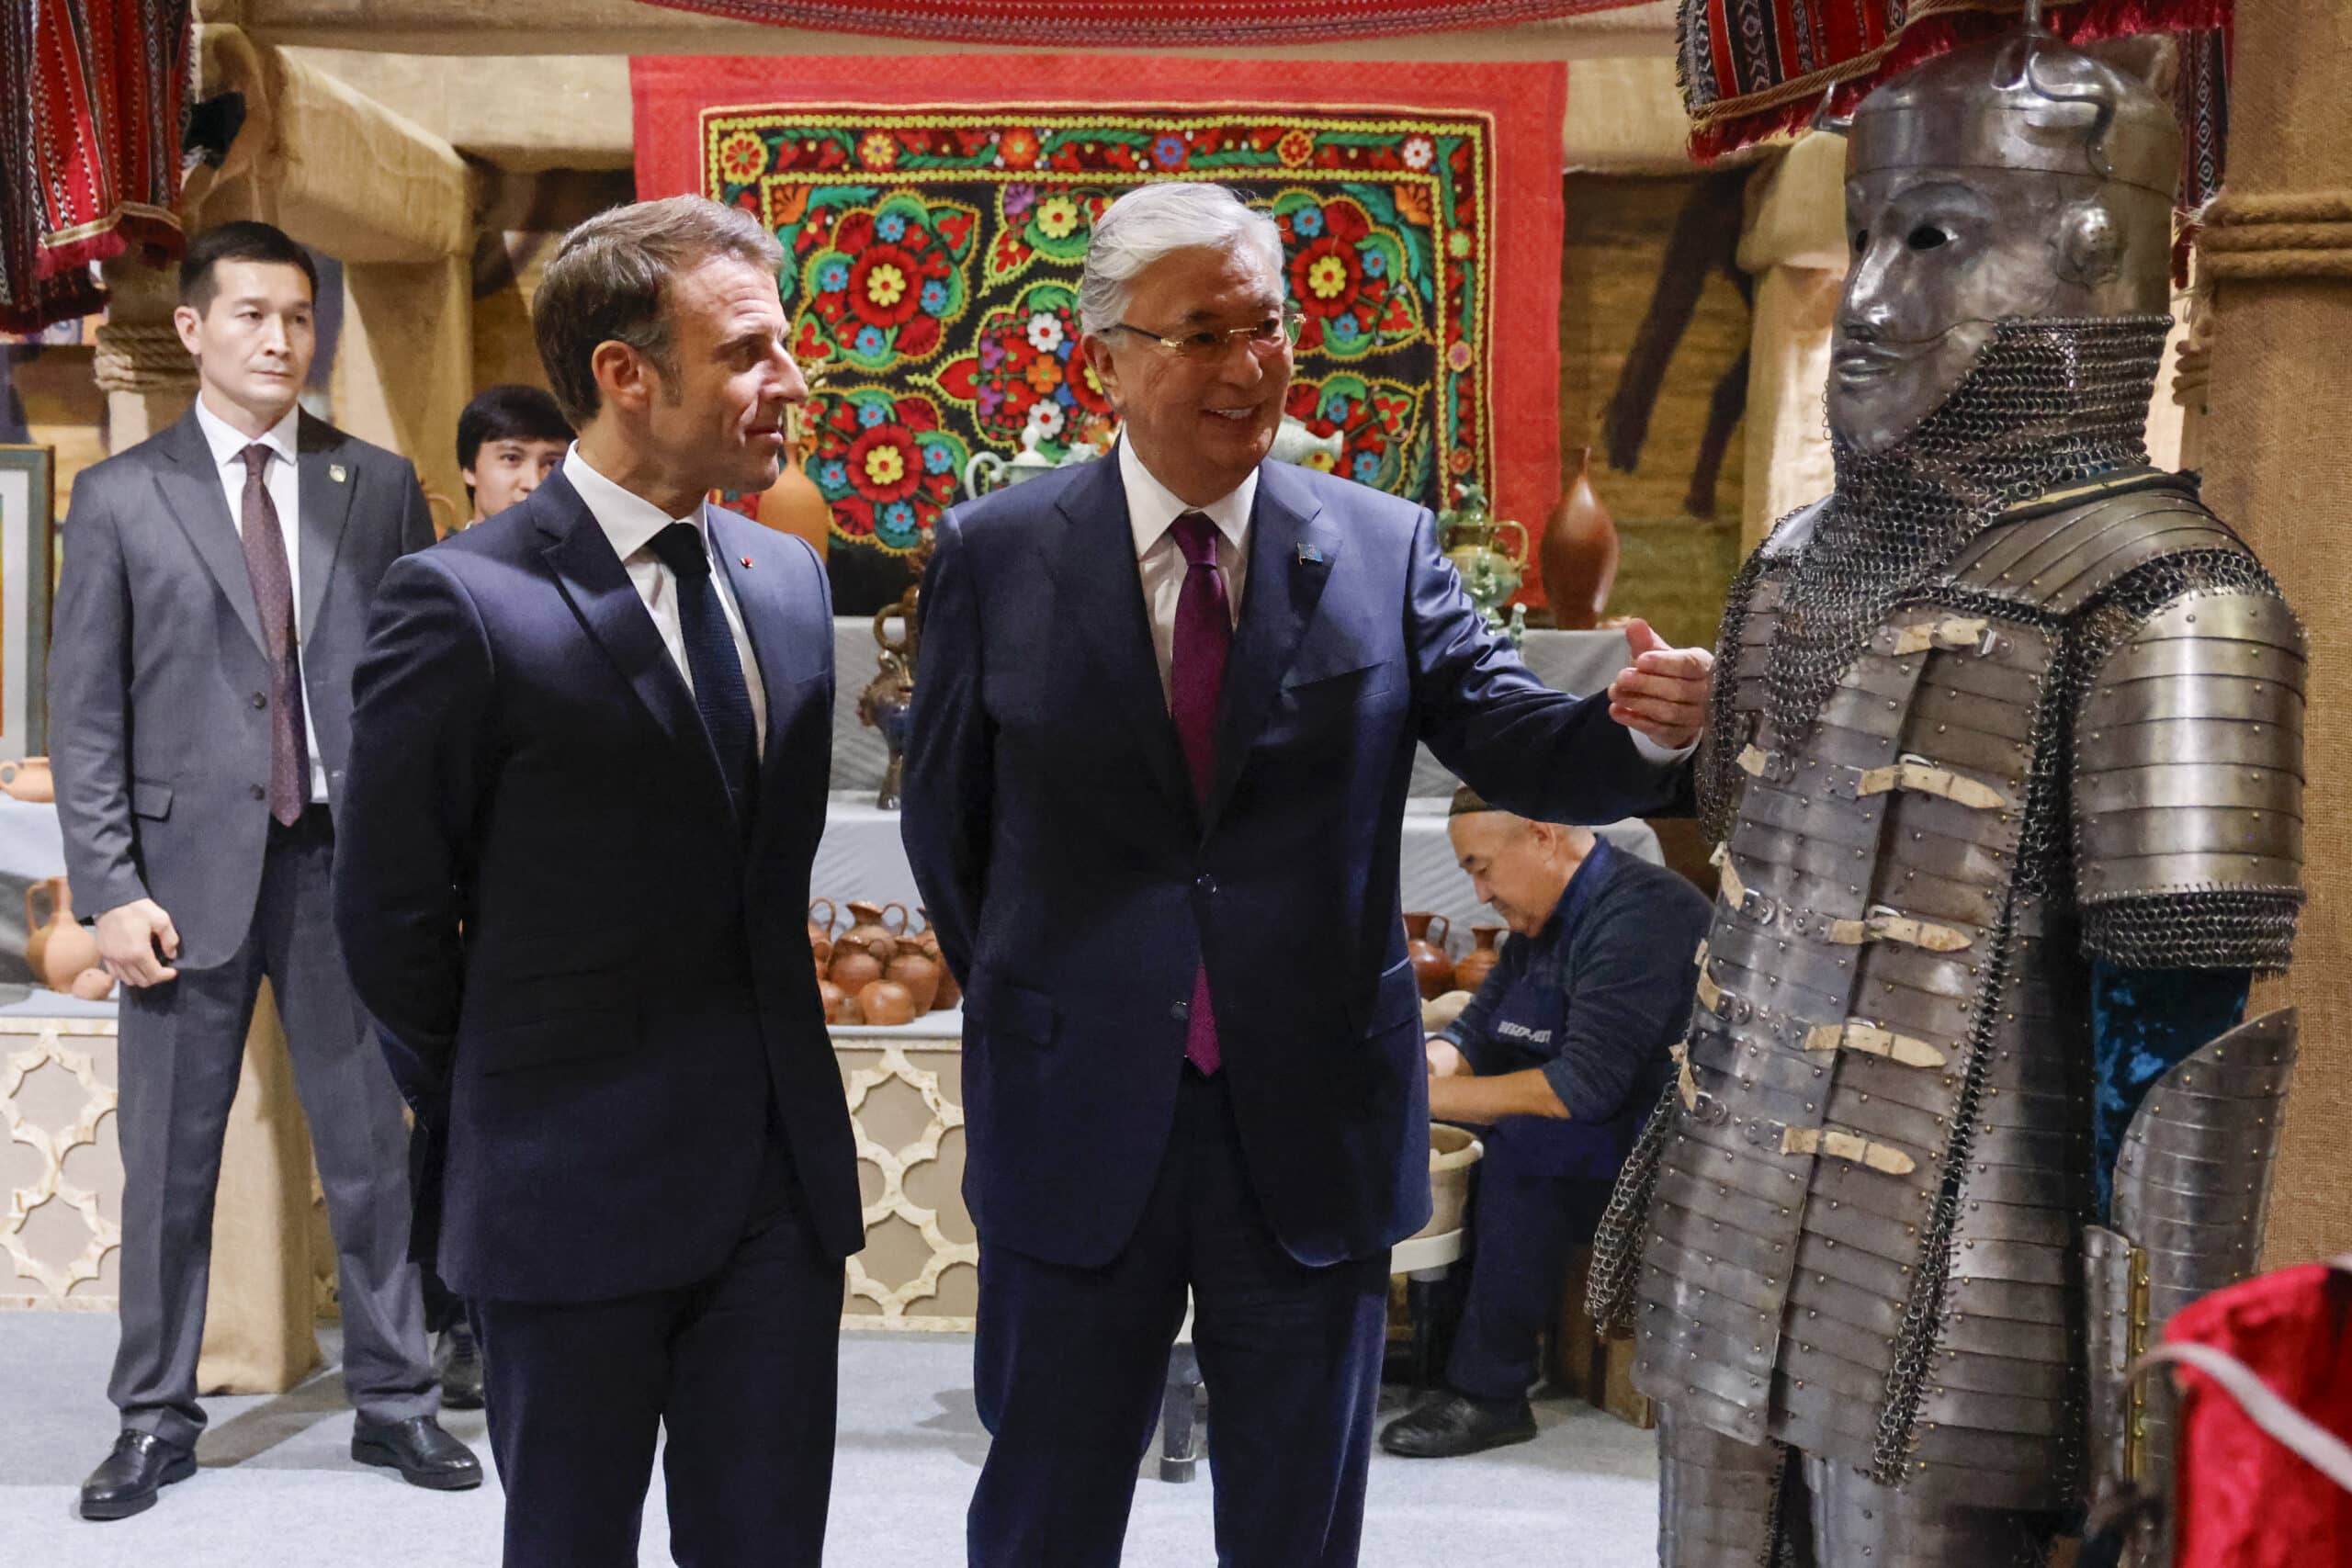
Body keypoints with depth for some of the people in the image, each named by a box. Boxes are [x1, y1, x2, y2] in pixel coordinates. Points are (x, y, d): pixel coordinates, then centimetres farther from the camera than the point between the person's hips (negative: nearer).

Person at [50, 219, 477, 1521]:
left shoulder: (378, 485, 7)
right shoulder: (120, 498, 3)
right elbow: (85, 717, 1)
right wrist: (111, 889, -7)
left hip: (346, 863, 1)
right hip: (191, 865, -1)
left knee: (372, 1148, 7)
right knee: (167, 1159, 8)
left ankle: (393, 1400, 21)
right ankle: (156, 1419, 22)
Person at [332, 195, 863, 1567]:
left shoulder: (787, 577, 8)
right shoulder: (464, 604, -13)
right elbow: (392, 914, -6)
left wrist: (774, 1087, 13)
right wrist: (497, 1131, 4)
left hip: (781, 1178, 5)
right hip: (572, 1197, -5)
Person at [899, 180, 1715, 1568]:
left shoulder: (1386, 547, -1)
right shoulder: (997, 555, -3)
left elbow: (1520, 747, -8)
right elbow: (946, 821, 6)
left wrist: (1640, 728, -28)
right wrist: (1031, 1006, 8)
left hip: (1312, 1126, 1)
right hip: (1077, 1130, 0)